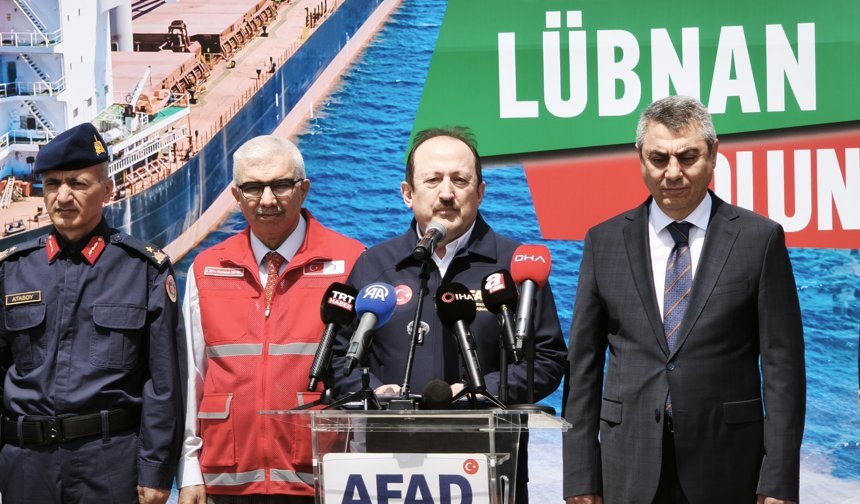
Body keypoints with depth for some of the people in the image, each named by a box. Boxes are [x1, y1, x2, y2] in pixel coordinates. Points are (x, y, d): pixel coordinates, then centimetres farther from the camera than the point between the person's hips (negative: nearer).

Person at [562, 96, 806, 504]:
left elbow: (782, 367, -2)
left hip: (727, 469, -1)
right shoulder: (604, 241, 6)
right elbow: (583, 364, 6)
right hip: (630, 470, 2)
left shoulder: (759, 239, 0)